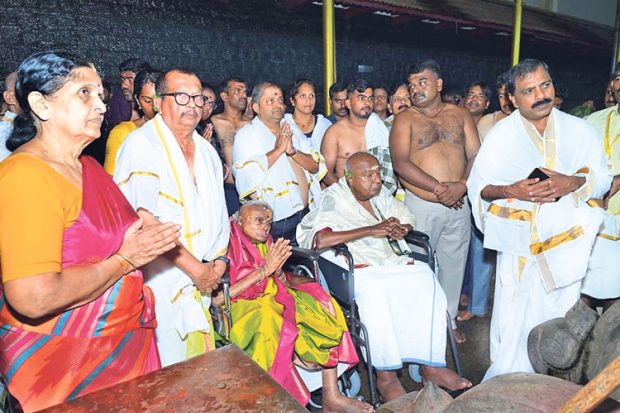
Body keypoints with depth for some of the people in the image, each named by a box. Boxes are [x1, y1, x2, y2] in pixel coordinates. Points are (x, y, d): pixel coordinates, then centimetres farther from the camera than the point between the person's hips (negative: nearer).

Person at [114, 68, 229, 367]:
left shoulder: (207, 151, 13)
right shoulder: (141, 145, -12)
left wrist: (219, 260, 4)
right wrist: (194, 267, -16)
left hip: (201, 284, 7)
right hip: (161, 284, -6)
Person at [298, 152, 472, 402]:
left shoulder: (381, 194, 16)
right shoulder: (335, 200, -5)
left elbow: (408, 220, 24)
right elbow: (320, 240, -22)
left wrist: (401, 229, -4)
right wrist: (371, 229, -22)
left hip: (395, 264, 6)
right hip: (360, 269, -6)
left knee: (428, 282, -20)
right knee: (374, 293, -35)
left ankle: (432, 366, -9)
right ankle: (386, 377, -21)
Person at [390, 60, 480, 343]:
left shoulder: (460, 115, 10)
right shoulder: (405, 119, 0)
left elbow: (476, 155, 4)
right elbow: (400, 163, -13)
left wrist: (462, 185, -15)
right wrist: (438, 188, -18)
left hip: (458, 204, 4)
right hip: (421, 205, -3)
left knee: (453, 264, 13)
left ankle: (447, 320, 31)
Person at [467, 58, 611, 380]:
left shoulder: (578, 130, 5)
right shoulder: (500, 136, 1)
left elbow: (603, 178, 6)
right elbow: (477, 185, 1)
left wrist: (572, 183, -15)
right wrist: (511, 190, -18)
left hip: (567, 240, 2)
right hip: (519, 243, -2)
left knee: (560, 317, 8)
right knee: (515, 318, 0)